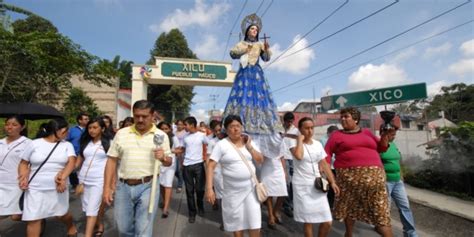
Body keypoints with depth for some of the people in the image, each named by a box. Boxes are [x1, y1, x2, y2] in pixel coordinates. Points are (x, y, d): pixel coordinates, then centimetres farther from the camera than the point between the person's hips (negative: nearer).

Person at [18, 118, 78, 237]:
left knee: (62, 214, 14)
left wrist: (63, 177, -26)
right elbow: (23, 163, 7)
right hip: (35, 189, 0)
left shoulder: (67, 145, 1)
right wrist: (23, 177, -11)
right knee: (33, 219, 1)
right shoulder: (35, 143, 0)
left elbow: (71, 162, -11)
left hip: (57, 188, 1)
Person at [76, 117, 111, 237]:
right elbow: (79, 160, 14)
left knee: (92, 209, -6)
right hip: (84, 179, 6)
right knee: (87, 207, 14)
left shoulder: (109, 143, -5)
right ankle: (100, 225, 35)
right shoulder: (85, 142, 8)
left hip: (99, 180, -5)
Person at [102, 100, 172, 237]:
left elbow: (169, 162, 4)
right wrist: (107, 187, 1)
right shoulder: (121, 133, 2)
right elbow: (112, 161, 5)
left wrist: (163, 158, -19)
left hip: (148, 186, -2)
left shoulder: (161, 135, -1)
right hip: (123, 186, 3)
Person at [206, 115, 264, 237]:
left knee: (254, 221, 8)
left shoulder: (249, 142, 4)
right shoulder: (221, 145, -9)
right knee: (236, 221, 14)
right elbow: (211, 166, -12)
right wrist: (209, 188, -19)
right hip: (233, 191, -2)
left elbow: (260, 160, 3)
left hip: (251, 188, 3)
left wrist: (249, 146, -8)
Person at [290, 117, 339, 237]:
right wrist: (300, 139, -16)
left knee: (327, 222, 5)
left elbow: (324, 164, 11)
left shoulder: (318, 144, 7)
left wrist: (332, 182, 4)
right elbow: (299, 156, -30)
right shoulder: (295, 143, -8)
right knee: (308, 221, 5)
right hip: (302, 186, -4)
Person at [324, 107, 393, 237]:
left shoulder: (367, 132, 16)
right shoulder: (336, 135, 6)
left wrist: (385, 134, 3)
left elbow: (381, 147, 19)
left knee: (380, 208, 1)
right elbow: (327, 152, -1)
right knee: (349, 206, 12)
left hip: (373, 176, 2)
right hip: (349, 176, -2)